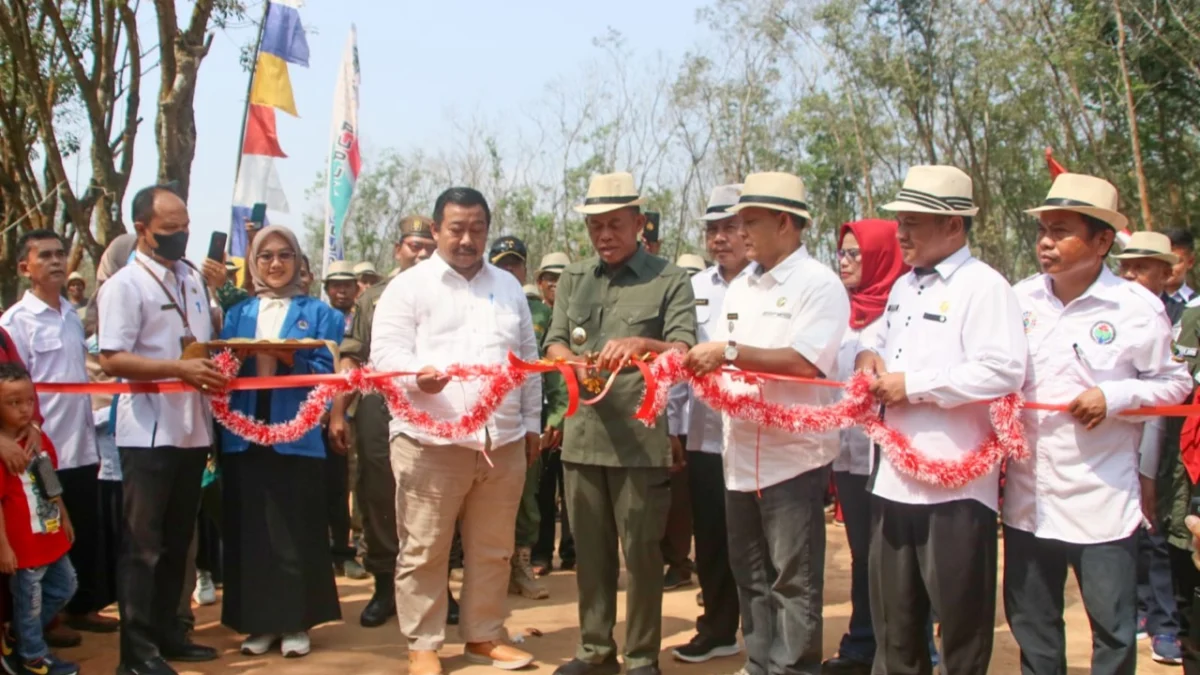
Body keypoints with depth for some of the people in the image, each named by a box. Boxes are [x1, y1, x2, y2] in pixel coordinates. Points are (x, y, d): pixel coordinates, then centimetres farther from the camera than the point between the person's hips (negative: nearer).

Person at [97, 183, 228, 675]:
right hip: (149, 432, -7)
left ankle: (167, 631, 27)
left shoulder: (194, 279, 12)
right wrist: (180, 369, -24)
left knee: (177, 541, 15)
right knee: (143, 545, 1)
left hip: (193, 429, 7)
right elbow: (112, 359, -17)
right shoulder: (124, 285, -8)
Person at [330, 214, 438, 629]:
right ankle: (384, 586, 18)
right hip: (377, 410, 2)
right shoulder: (372, 298, 14)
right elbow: (351, 359, 10)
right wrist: (338, 412, 2)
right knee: (377, 498, 6)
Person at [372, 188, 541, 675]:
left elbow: (528, 359, 19)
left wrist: (531, 423, 15)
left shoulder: (509, 287, 17)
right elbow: (385, 352, -8)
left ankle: (484, 635, 25)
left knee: (493, 549, 12)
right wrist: (418, 374, -28)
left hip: (503, 441, 4)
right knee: (424, 550, 3)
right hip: (430, 441, -4)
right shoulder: (409, 286, 1)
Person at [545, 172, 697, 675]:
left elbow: (685, 352, -11)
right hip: (582, 435, 4)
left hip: (642, 438, -4)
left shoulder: (669, 280, -1)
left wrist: (641, 343, -30)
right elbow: (554, 344, 6)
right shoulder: (573, 279, 13)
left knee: (642, 551, 3)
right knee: (590, 549, 14)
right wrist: (575, 363, -16)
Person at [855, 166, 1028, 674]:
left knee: (959, 613, 4)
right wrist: (870, 356, 5)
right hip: (894, 476, 9)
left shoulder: (983, 286, -12)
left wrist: (913, 385, -19)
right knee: (893, 612, 19)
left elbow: (1003, 371, -23)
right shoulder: (904, 286, 16)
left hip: (955, 482, -8)